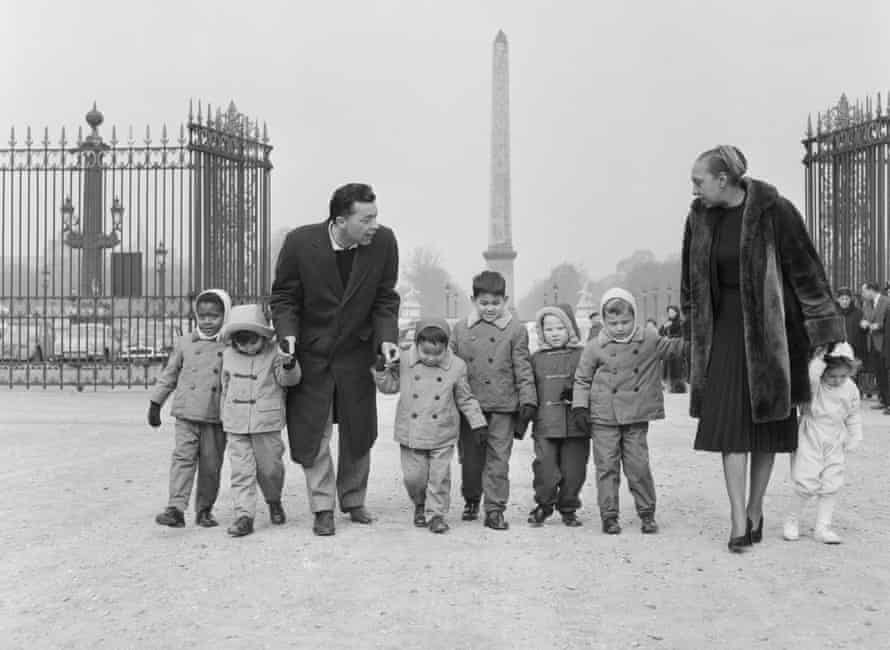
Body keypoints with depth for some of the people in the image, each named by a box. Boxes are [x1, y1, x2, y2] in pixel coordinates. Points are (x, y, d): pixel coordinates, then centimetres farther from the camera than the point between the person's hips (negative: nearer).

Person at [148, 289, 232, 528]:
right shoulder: (185, 343, 8)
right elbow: (169, 374, 15)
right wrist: (155, 403, 14)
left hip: (217, 417, 0)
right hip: (187, 413, 1)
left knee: (211, 463, 5)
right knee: (184, 456, -10)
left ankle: (204, 509, 19)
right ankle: (176, 508, -14)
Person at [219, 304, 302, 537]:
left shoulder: (274, 353, -3)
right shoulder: (228, 356, 6)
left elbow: (289, 380, -9)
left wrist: (289, 366, -30)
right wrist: (224, 416, 22)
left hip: (267, 423, -2)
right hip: (236, 424, 2)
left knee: (269, 467, 7)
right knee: (241, 470, -2)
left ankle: (274, 501, 34)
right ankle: (244, 515, 0)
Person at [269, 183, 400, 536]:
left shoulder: (383, 242, -13)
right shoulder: (300, 243, -18)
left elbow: (385, 299, -3)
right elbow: (283, 296, -7)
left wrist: (387, 338, -17)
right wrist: (287, 333, -22)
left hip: (356, 352, 2)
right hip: (311, 354, -2)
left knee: (358, 434, 11)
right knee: (312, 434, 1)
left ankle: (353, 501, 29)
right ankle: (323, 507, 13)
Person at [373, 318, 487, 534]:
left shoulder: (456, 367, -4)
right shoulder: (404, 362, -2)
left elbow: (465, 399, 6)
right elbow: (390, 386, 10)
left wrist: (478, 422, 3)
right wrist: (381, 369, -8)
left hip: (442, 436, -1)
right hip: (411, 433, 1)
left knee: (439, 475, 1)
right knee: (414, 476, 4)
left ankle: (437, 513, 15)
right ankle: (420, 504, 32)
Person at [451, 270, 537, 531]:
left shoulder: (515, 329, -1)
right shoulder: (461, 329, 7)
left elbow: (522, 369, 0)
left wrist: (527, 400, -7)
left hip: (502, 407, -2)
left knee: (498, 458, -1)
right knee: (470, 457, 11)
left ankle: (495, 509, 6)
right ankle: (471, 501, 31)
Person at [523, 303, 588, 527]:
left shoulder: (581, 356, 4)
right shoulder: (537, 359, 10)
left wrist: (575, 393, -15)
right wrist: (520, 424, 10)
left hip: (576, 425, -1)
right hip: (545, 425, 1)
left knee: (573, 470, 4)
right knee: (545, 466, -7)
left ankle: (568, 509, 21)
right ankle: (544, 504, 14)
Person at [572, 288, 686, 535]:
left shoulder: (649, 340, 3)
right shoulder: (595, 348, -1)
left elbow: (675, 347, 13)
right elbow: (582, 379, 5)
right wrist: (579, 407, -2)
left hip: (637, 416, 1)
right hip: (604, 417, -1)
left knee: (638, 465, 3)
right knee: (607, 466, 2)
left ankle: (647, 513, 15)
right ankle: (609, 516, 10)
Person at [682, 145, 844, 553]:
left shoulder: (774, 212, -13)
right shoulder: (700, 218, 0)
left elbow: (807, 270, -10)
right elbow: (692, 282, 12)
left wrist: (826, 333, -11)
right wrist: (693, 334, 14)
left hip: (769, 325, -3)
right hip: (724, 327, 3)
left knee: (766, 424, 6)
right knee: (730, 425, -6)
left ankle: (755, 511, 21)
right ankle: (739, 522, -5)